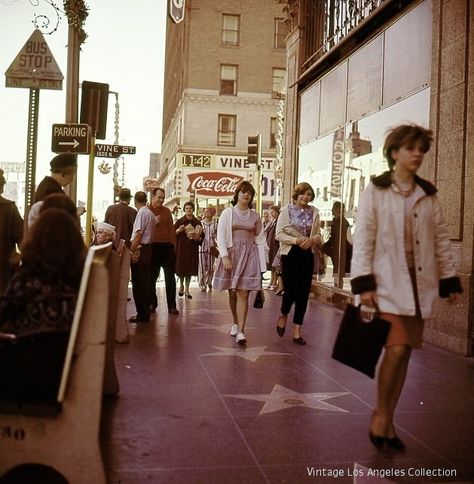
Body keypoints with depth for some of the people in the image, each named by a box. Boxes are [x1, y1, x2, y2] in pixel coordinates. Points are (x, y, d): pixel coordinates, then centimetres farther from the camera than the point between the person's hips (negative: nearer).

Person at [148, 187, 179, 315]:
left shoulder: (166, 211, 14)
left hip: (167, 247, 2)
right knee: (152, 277, 6)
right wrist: (152, 223, -15)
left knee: (170, 277, 1)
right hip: (152, 247, -2)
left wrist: (173, 245, 3)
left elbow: (171, 228, 12)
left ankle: (172, 306, 4)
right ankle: (152, 304, 15)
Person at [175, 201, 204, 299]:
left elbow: (202, 236, 10)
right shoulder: (179, 221, 1)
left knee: (190, 269, 2)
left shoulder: (197, 222, 6)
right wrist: (178, 230, -17)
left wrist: (198, 238, -10)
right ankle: (181, 285, 26)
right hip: (181, 248, -2)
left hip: (193, 248, 2)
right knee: (181, 268, 0)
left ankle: (187, 289, 13)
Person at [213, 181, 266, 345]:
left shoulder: (255, 216, 8)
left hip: (249, 256, 0)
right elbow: (220, 236, -4)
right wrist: (225, 256, -16)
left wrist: (261, 264, 3)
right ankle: (235, 323, 30)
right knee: (232, 293, 9)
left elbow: (260, 240, 8)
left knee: (243, 294, -9)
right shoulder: (227, 213, 2)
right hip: (231, 254, 0)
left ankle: (241, 331, -11)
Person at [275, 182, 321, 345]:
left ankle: (297, 329, 13)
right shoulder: (286, 210, -4)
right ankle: (283, 315, 28)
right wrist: (297, 240, -18)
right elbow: (279, 234, -7)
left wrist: (312, 240, -12)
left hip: (307, 255, 3)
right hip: (290, 254, -3)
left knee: (303, 292, 3)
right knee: (290, 289, -6)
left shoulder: (314, 212, 5)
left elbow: (317, 235, 11)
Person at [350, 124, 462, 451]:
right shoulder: (376, 191, -1)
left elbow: (441, 239, 14)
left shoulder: (429, 195, 12)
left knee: (404, 352, 6)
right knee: (397, 348, -15)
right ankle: (380, 412, 8)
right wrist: (364, 283, -13)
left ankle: (388, 421, 19)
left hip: (420, 283, 5)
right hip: (388, 282, -4)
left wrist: (450, 280, 10)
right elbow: (363, 238, -6)